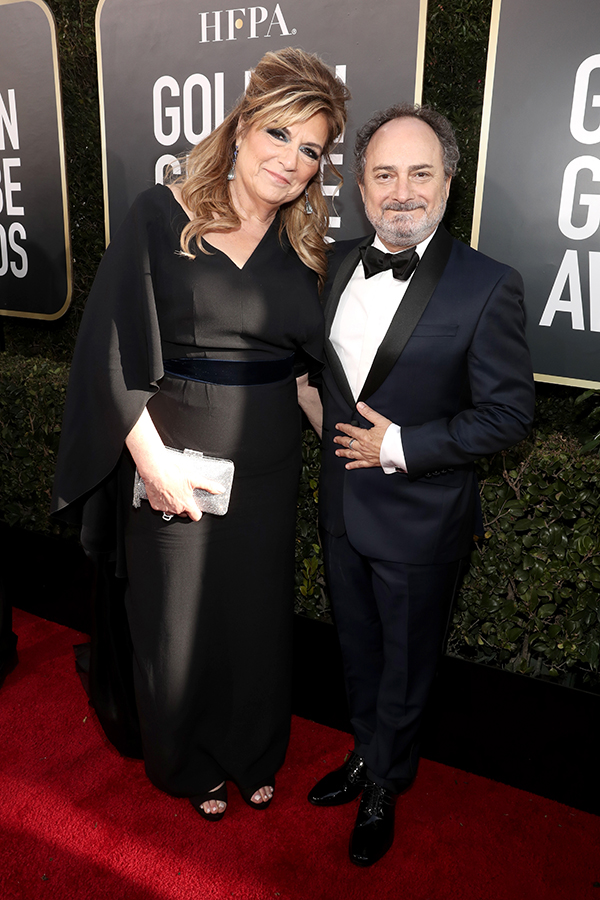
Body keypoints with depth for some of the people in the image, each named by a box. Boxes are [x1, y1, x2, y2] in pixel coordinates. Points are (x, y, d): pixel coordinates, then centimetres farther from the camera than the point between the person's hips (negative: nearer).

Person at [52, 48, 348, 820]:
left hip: (266, 466, 4)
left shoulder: (302, 248, 5)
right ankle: (189, 765, 42)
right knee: (176, 618, 13)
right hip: (170, 460, -3)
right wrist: (152, 462, -15)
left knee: (258, 613, 17)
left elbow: (306, 366, 10)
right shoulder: (161, 217, -7)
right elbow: (114, 349, -11)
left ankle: (253, 755, 45)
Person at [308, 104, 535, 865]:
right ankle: (367, 754, 51)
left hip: (420, 521, -5)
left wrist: (401, 447, -19)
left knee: (405, 665, 17)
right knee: (358, 650, 24)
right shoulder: (336, 264, 1)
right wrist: (322, 408, 4)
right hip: (342, 507, 5)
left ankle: (383, 786, 43)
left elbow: (509, 413, -16)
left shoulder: (488, 286, -17)